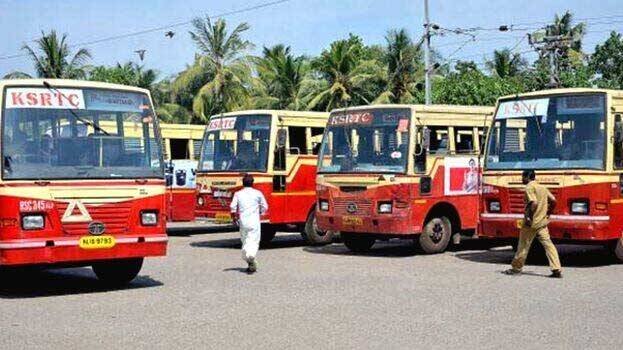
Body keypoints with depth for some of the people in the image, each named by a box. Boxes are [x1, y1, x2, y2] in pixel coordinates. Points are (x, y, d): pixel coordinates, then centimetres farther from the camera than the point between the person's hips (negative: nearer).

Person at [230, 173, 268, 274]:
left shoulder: (238, 194, 3)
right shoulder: (258, 193, 1)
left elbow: (233, 207, -5)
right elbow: (265, 207, 5)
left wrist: (234, 217, 10)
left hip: (243, 221, 2)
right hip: (254, 222, -2)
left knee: (245, 241, 14)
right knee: (254, 241, -8)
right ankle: (251, 256, -34)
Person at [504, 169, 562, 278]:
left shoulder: (529, 187, -11)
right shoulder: (542, 187, 14)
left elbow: (534, 203, -24)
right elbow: (553, 201, 10)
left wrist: (529, 217, -18)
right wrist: (548, 213, 16)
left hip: (531, 223, -7)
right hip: (542, 222, 7)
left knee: (523, 245, 5)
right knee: (548, 244, 2)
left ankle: (516, 268, 17)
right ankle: (557, 270, -5)